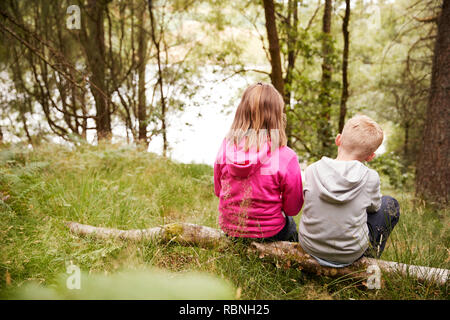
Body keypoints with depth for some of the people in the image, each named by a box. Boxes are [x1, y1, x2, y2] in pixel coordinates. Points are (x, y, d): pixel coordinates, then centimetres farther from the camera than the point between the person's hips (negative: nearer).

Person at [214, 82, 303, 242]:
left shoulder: (225, 147, -13)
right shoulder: (286, 157, -23)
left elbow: (218, 191, 3)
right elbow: (292, 208, -10)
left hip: (228, 230, 4)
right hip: (268, 234, -3)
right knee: (290, 224, 33)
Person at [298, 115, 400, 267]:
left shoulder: (312, 170, -14)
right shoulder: (370, 177, -18)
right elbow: (374, 206, 2)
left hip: (309, 247, 3)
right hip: (350, 253, -3)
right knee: (390, 204, 18)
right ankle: (370, 260, 32)